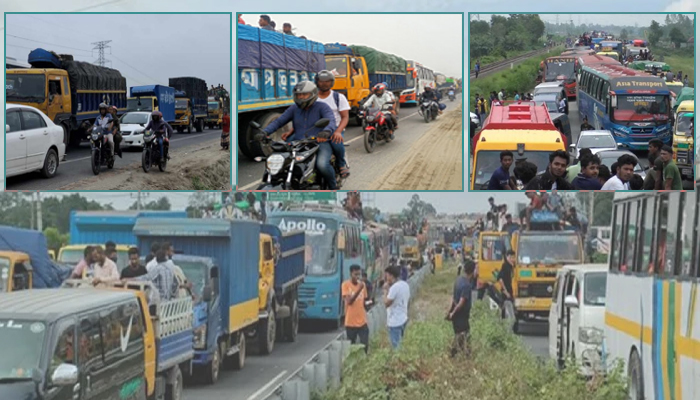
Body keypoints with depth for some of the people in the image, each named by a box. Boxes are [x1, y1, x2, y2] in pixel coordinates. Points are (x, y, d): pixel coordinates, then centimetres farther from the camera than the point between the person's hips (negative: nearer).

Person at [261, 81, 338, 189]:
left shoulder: (321, 107, -1)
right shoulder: (294, 109, 14)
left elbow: (331, 121, -17)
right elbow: (278, 122, 8)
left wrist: (326, 131, -42)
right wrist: (265, 132, -11)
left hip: (319, 143, -5)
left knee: (322, 165, -33)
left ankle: (333, 187, -5)